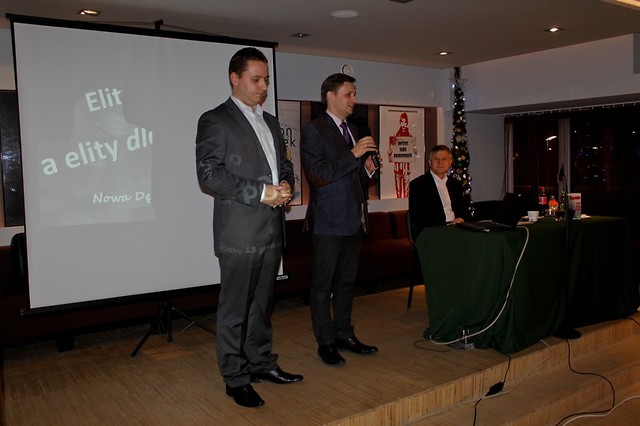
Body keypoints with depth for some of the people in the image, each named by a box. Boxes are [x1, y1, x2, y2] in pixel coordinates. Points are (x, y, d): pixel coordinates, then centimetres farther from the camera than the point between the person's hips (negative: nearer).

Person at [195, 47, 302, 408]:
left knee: (263, 303, 17)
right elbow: (209, 175, -14)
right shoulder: (215, 121, -6)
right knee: (235, 308, 3)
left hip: (273, 229, 7)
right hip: (239, 232, -7)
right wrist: (260, 192, -19)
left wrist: (285, 185, 0)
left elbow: (285, 165, 23)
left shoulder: (271, 122, 17)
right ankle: (236, 378, 16)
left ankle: (261, 362, 31)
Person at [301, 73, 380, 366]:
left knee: (346, 281, 15)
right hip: (328, 222, -8)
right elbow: (319, 175, -19)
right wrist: (354, 154, -20)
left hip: (353, 219, 8)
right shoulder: (313, 130, -9)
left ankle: (344, 334, 28)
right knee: (322, 284, 3)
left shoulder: (352, 130, 15)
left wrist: (368, 170, 1)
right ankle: (325, 342, 14)